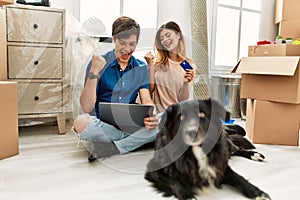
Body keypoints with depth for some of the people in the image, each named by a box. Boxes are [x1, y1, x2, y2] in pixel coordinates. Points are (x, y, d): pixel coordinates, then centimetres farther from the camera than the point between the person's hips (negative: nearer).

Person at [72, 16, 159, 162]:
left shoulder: (141, 69, 10)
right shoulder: (98, 64, -1)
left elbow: (146, 101, 0)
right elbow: (86, 108, -9)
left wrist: (151, 116, -24)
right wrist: (94, 71, -19)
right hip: (103, 127, -3)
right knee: (81, 122, -34)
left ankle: (109, 148, -20)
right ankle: (138, 141, -17)